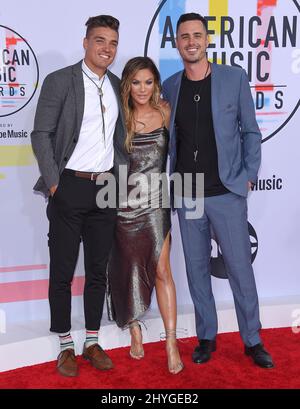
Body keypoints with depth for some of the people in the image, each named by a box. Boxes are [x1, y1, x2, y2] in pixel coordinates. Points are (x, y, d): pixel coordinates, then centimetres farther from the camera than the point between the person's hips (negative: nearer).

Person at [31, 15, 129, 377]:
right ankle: (65, 347, 19)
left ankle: (92, 342, 26)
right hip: (70, 188, -5)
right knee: (62, 272, 5)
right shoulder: (59, 81, -4)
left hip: (106, 188, 5)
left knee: (98, 271, 12)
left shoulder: (117, 86, 11)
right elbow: (41, 135, -7)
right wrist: (53, 183, -13)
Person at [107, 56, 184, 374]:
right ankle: (135, 330, 29)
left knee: (161, 270, -5)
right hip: (124, 202, 1)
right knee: (129, 267, 11)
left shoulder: (165, 112, 1)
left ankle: (171, 342, 3)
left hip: (155, 201, 0)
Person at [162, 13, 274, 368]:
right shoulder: (169, 87, 6)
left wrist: (249, 175, -4)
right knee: (196, 268, 10)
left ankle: (252, 340, 19)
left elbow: (250, 131, 3)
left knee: (240, 268, 2)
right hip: (186, 195, 3)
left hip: (227, 193, -3)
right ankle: (206, 337, 25)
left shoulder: (234, 78, -1)